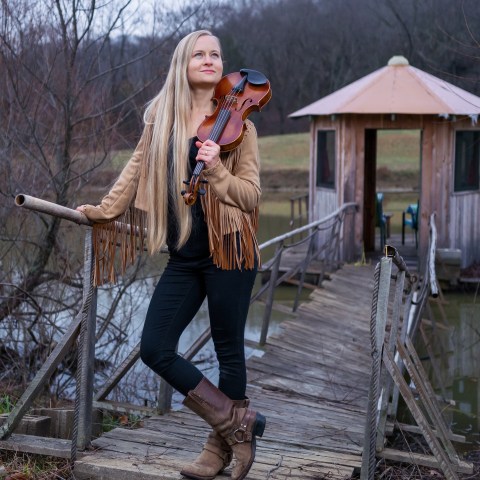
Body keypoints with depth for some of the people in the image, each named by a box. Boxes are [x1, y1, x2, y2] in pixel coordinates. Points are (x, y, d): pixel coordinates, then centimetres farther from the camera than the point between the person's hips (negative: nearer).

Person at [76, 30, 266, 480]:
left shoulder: (237, 122, -3)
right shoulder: (161, 114, 6)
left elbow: (250, 195, -7)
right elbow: (138, 167, 18)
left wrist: (216, 171, -24)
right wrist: (104, 211, 16)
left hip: (228, 250, -4)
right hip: (184, 257, 4)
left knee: (229, 350, 6)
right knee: (154, 349, -1)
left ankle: (223, 443, 26)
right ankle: (237, 420, 11)